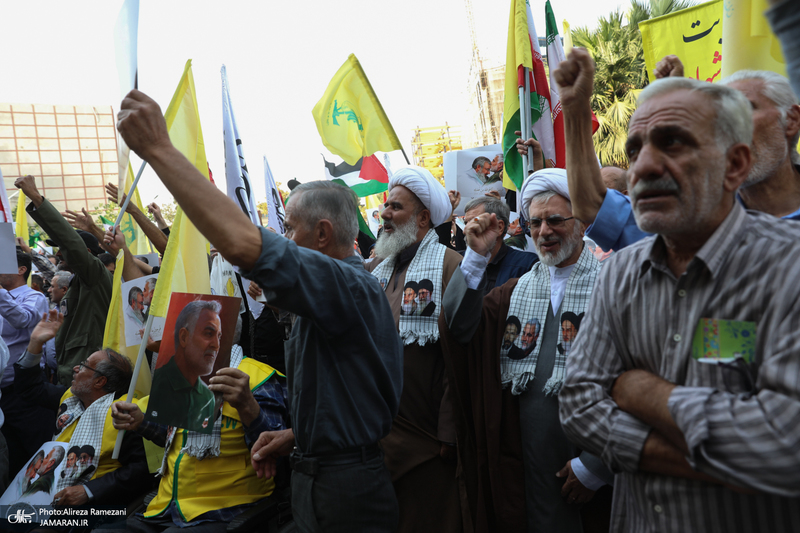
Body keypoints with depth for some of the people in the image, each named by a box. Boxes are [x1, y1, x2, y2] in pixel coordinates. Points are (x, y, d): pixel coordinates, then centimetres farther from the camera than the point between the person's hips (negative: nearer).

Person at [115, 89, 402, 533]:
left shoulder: (348, 284, -21)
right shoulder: (345, 286, 13)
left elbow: (244, 245, -36)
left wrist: (159, 149, -29)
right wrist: (296, 436, 7)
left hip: (345, 495, -10)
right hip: (321, 476, 10)